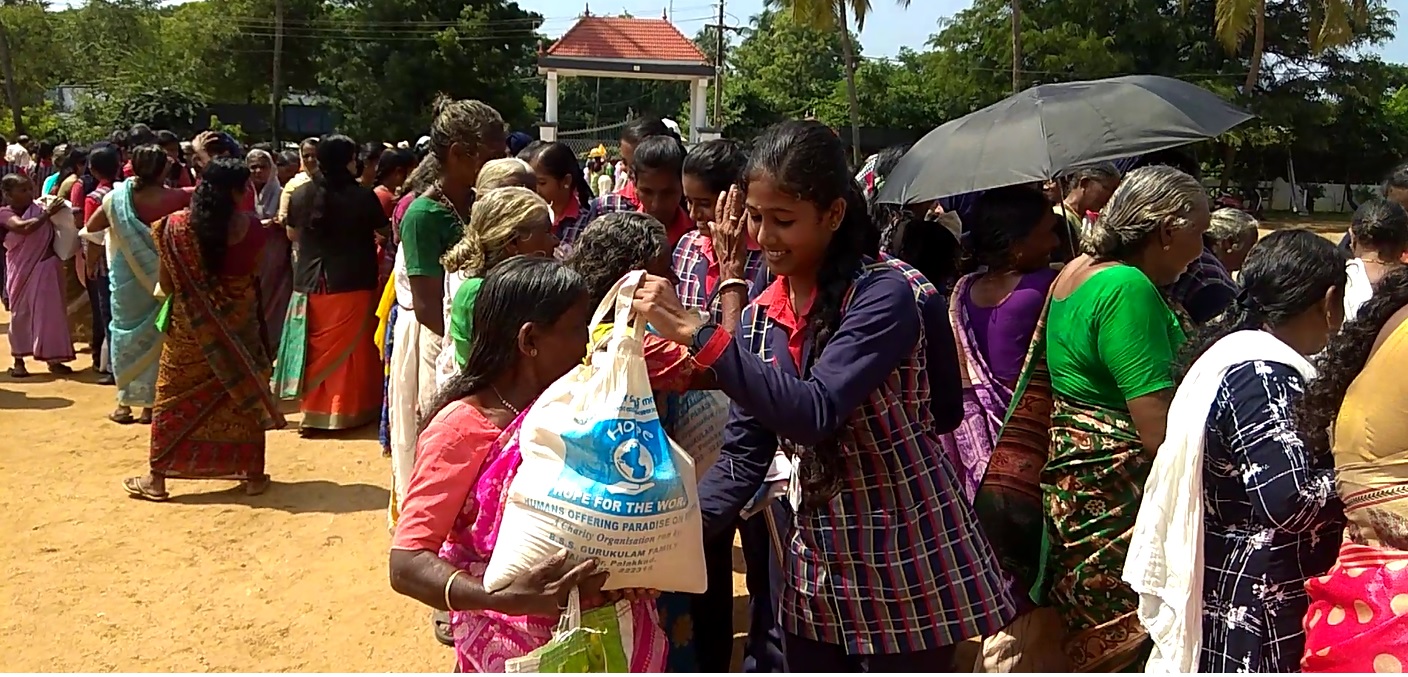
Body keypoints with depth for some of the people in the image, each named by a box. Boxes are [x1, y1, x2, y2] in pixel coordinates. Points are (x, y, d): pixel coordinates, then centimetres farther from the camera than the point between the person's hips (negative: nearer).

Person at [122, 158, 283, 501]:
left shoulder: (176, 225, -11)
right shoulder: (249, 225, -12)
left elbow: (166, 283, -5)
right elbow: (254, 269, 0)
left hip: (191, 325, 0)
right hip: (238, 321, 0)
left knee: (176, 397, 10)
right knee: (244, 391, 14)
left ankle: (156, 477, 15)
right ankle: (253, 474, 20)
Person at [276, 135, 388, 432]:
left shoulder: (301, 194, -2)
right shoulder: (363, 196, -12)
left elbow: (292, 234, 13)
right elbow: (385, 230, 4)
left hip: (310, 282, 3)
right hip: (353, 284, -3)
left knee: (316, 348, 12)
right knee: (351, 349, 7)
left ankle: (312, 411, 18)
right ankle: (348, 410, 12)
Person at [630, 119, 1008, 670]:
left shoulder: (885, 294, -18)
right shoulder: (762, 317, 2)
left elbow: (815, 412, -30)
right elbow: (744, 456, 0)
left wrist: (695, 332, -32)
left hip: (906, 571, -6)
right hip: (816, 570, 6)